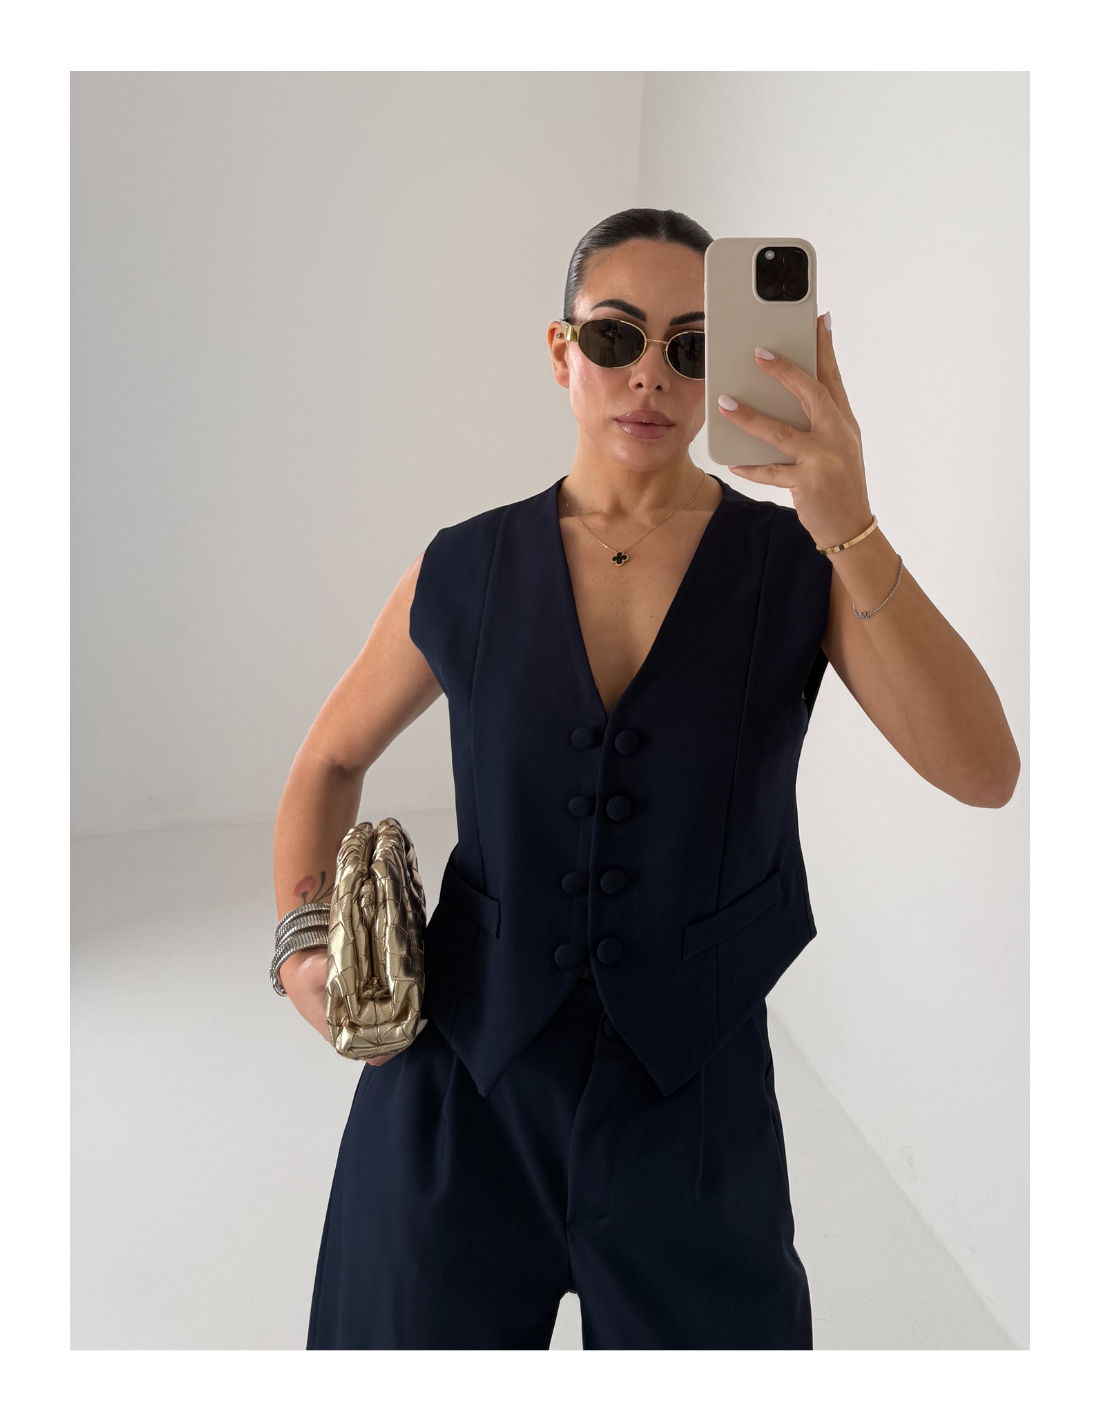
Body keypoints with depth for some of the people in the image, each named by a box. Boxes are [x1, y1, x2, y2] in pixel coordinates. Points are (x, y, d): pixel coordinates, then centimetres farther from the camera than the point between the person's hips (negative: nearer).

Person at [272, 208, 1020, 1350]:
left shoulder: (804, 566, -7)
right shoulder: (466, 573, -4)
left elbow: (983, 773, -20)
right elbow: (330, 761, 9)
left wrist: (851, 529, -31)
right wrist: (303, 945, -7)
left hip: (693, 1103, 0)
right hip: (457, 1093, 1)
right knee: (411, 1322, 19)